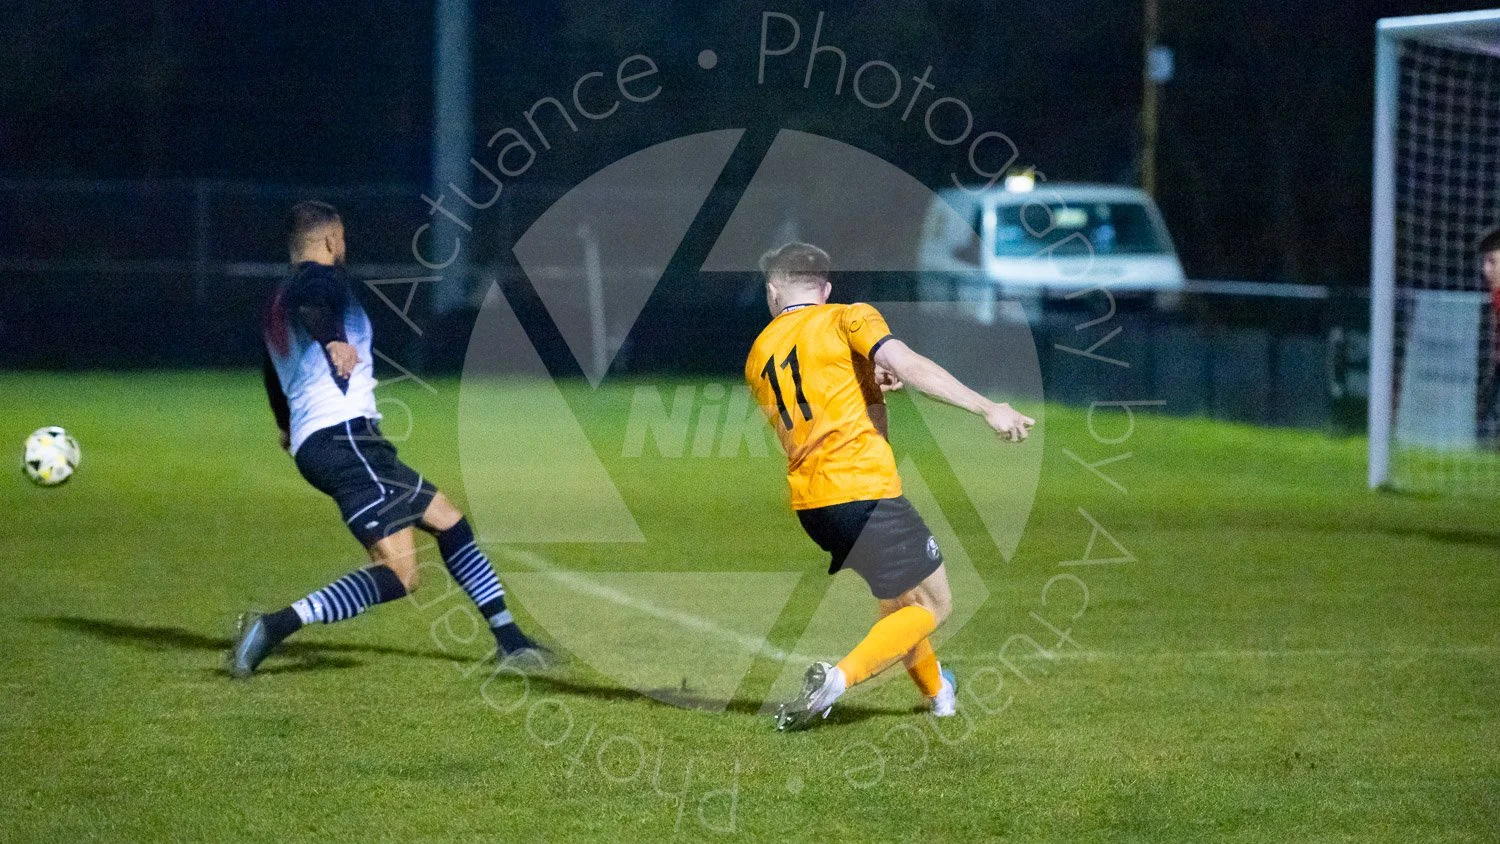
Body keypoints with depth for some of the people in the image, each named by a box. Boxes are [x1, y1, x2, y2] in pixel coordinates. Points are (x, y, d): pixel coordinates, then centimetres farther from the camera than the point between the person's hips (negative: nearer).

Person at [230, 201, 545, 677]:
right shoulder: (322, 278, -4)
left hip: (311, 440, 10)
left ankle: (510, 640, 21)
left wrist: (286, 426, 60)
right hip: (345, 436, -10)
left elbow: (272, 373, 42)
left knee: (448, 520, 20)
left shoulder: (277, 302, 24)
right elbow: (311, 307, -31)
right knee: (398, 573, -20)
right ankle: (274, 627, -29)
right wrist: (333, 340, -51)